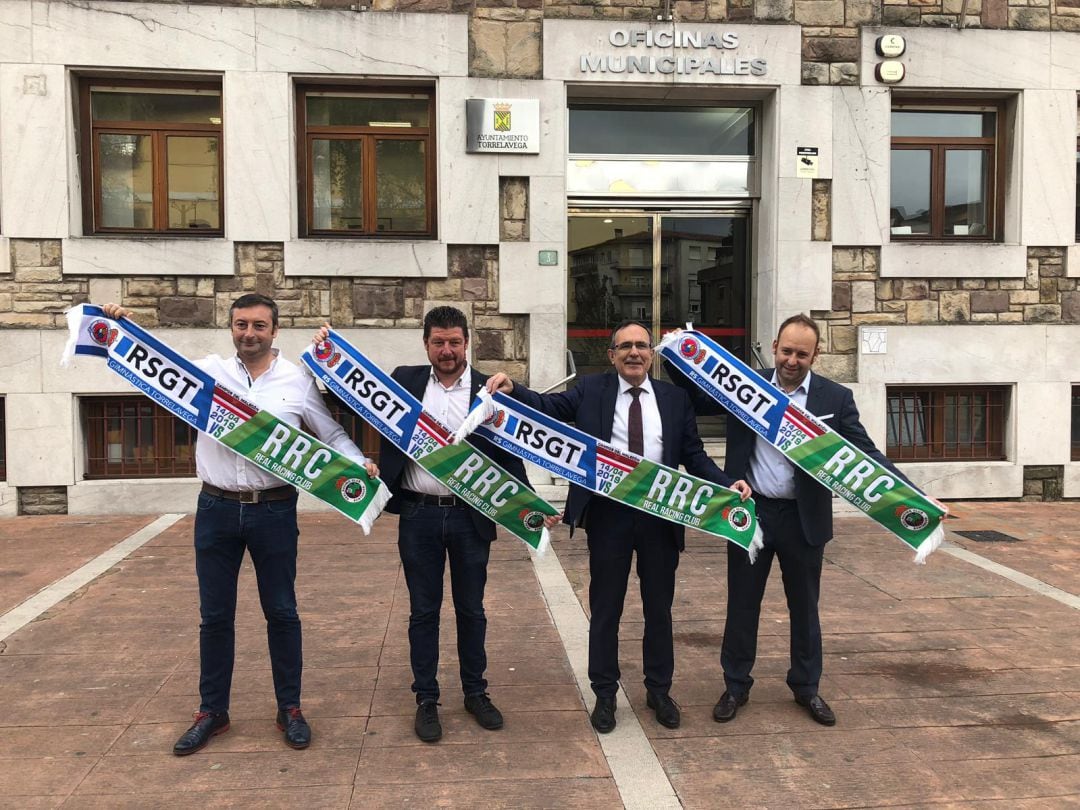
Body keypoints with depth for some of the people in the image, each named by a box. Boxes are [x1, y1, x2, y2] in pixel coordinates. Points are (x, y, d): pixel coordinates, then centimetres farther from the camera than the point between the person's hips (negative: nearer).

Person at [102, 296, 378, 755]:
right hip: (217, 510, 2)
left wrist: (360, 463, -13)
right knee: (214, 615, 12)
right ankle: (212, 712, 29)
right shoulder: (208, 371, 2)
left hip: (274, 511, -1)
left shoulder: (297, 381, -1)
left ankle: (290, 708, 25)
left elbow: (333, 434, 4)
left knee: (282, 613, 9)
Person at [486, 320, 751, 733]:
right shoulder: (591, 390, 1)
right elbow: (550, 406, -10)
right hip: (609, 514, -1)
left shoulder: (675, 398, 5)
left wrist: (727, 483, -10)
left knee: (659, 607, 15)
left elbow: (693, 455, 5)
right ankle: (605, 694, 26)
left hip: (661, 515, 2)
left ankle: (659, 690, 33)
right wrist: (512, 389, -27)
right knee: (605, 608, 10)